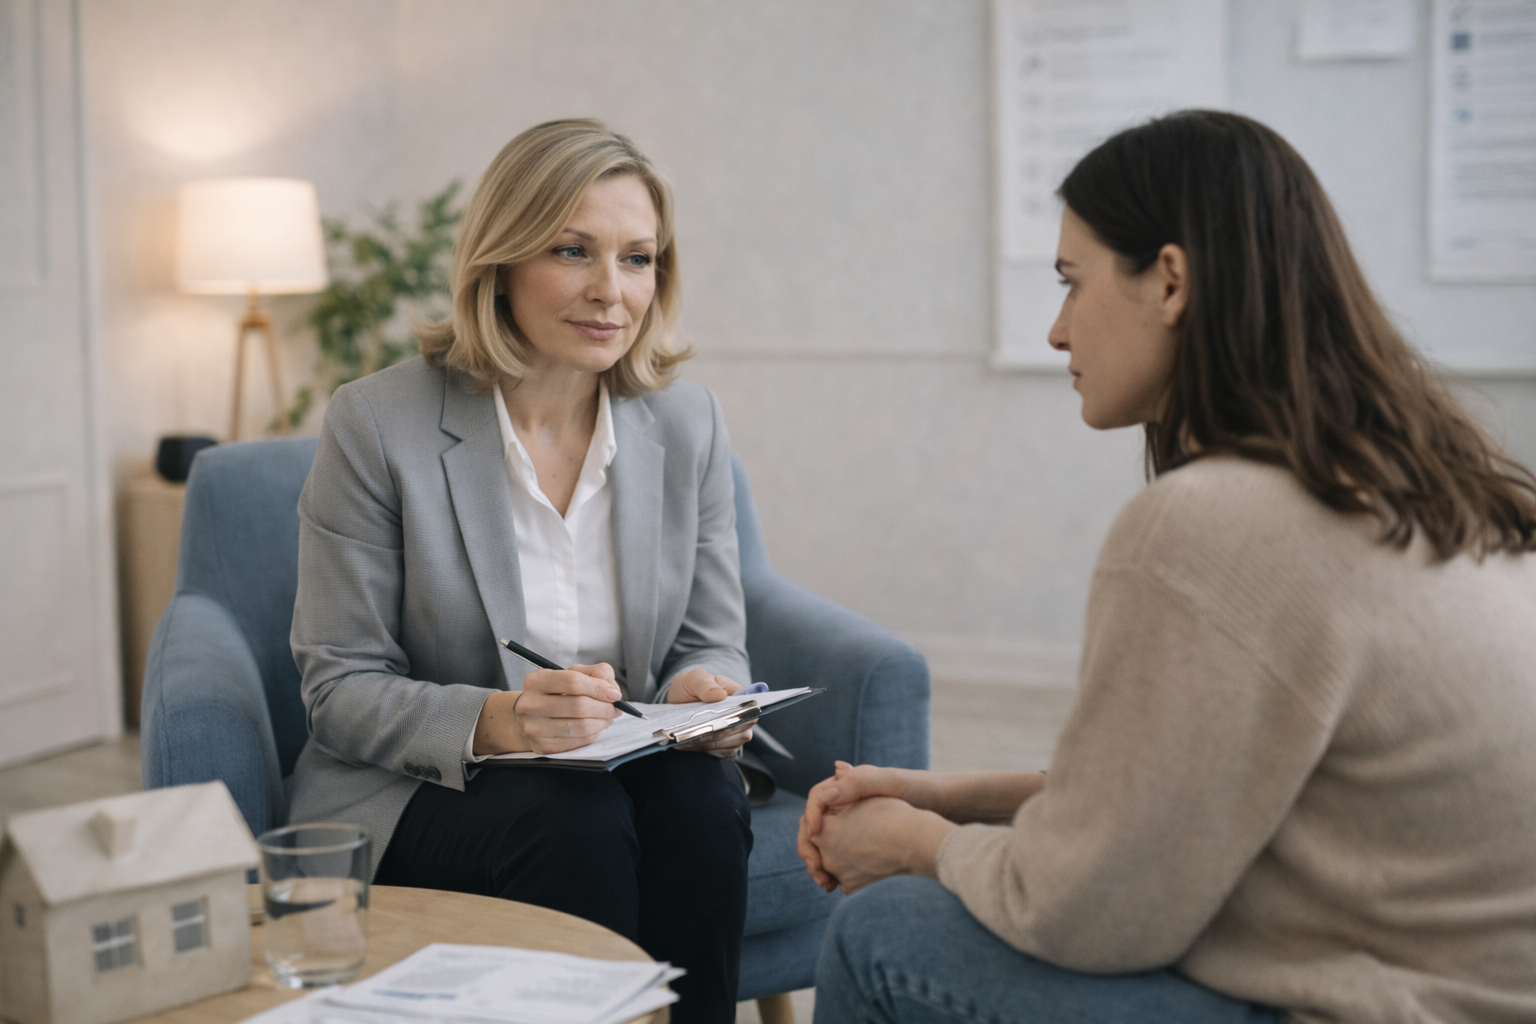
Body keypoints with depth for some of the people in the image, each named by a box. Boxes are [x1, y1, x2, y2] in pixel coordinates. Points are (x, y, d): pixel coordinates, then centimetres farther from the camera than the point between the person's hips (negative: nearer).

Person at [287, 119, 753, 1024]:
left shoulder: (688, 423, 2)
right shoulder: (379, 424, -9)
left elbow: (713, 644, 8)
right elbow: (341, 689, -9)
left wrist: (703, 695, -17)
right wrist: (495, 722, -28)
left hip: (622, 772, 3)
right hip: (421, 794, -3)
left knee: (703, 802, -28)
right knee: (577, 823, -32)